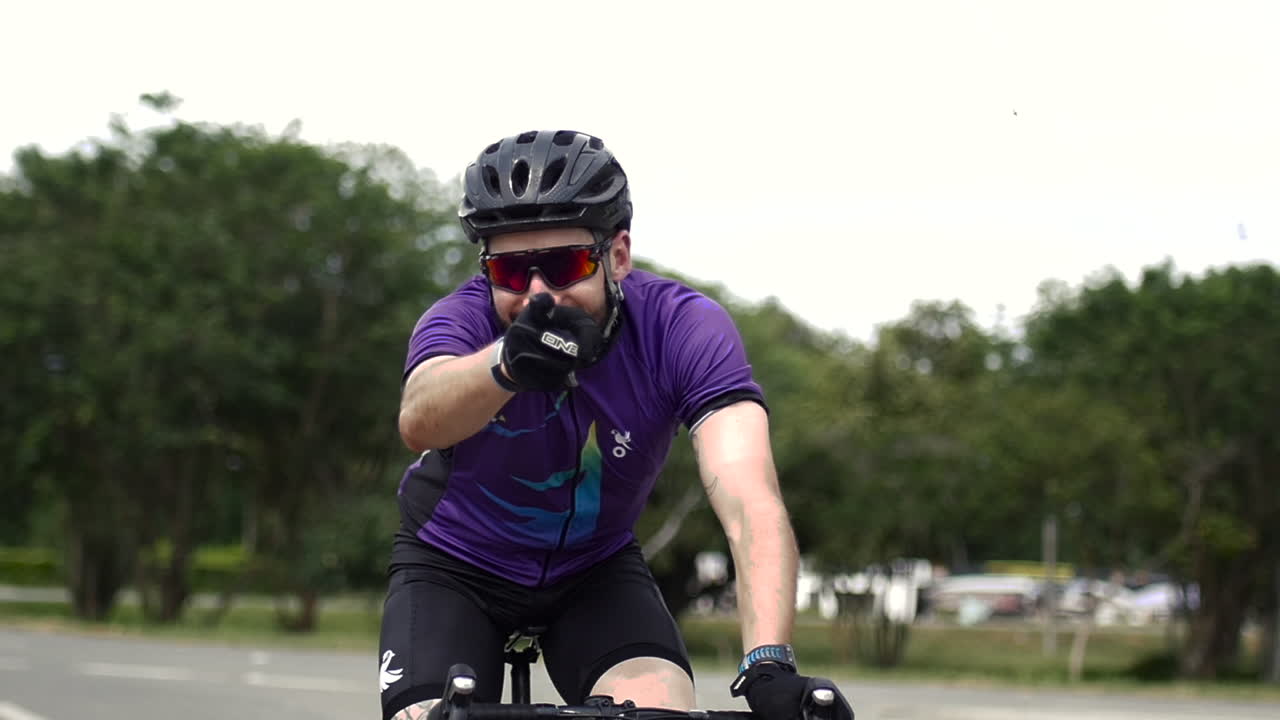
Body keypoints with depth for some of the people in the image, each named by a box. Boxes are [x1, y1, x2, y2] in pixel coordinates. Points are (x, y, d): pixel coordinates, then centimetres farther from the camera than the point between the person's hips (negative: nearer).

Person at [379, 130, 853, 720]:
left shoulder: (683, 330, -26)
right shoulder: (463, 319, -26)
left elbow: (751, 502, -38)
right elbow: (420, 420, -50)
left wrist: (769, 664, -55)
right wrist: (507, 364, -73)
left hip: (595, 568, 0)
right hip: (453, 564, 0)